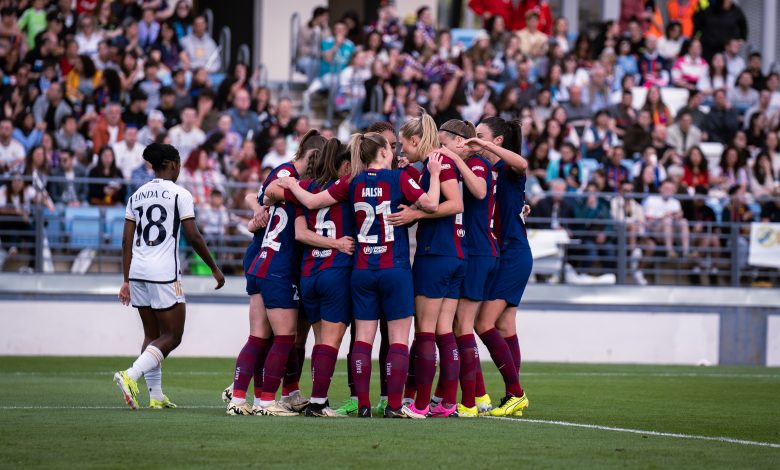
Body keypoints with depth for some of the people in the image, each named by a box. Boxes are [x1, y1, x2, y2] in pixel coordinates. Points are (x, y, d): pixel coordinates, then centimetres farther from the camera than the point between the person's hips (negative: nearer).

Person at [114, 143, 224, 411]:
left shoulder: (137, 196, 12)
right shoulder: (179, 194, -5)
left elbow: (127, 240, 10)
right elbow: (193, 238, -8)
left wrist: (126, 280, 15)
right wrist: (214, 269, 2)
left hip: (138, 271, 6)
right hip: (164, 273, -6)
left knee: (152, 336, 15)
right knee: (172, 336, 0)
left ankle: (156, 396, 12)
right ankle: (131, 375, -19)